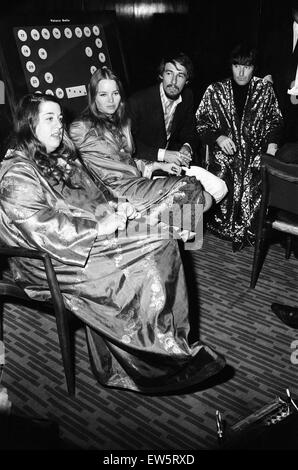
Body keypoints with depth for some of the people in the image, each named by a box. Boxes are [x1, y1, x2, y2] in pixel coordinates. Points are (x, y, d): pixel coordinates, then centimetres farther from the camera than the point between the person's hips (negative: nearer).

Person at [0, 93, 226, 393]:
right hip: (56, 261, -8)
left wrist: (114, 205, 0)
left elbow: (93, 191, 21)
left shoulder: (61, 156, 14)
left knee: (162, 242, -10)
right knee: (143, 270, -20)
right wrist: (100, 228, -21)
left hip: (94, 230, 9)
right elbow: (45, 229, -23)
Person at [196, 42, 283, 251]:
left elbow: (275, 120, 18)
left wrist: (272, 142, 0)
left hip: (256, 152, 1)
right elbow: (200, 122, 8)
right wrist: (218, 137, -9)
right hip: (225, 150, 0)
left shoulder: (265, 89, 11)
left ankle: (247, 232, -2)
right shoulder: (215, 90, 8)